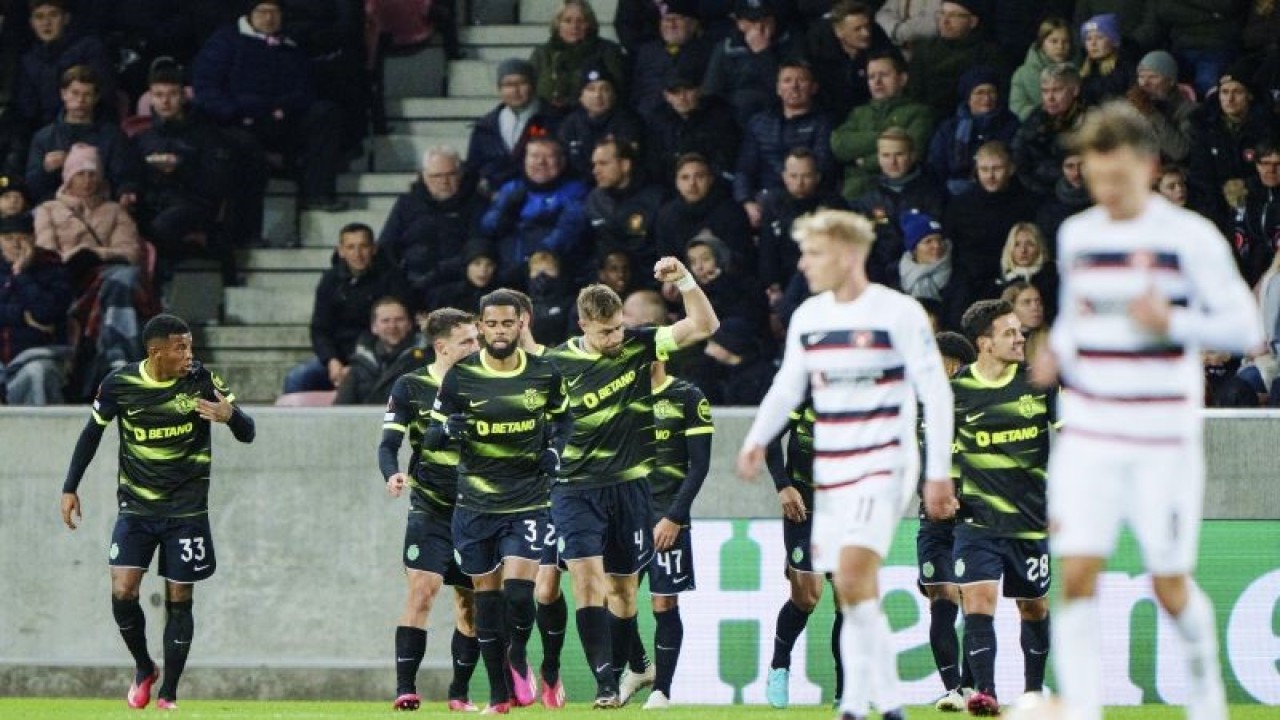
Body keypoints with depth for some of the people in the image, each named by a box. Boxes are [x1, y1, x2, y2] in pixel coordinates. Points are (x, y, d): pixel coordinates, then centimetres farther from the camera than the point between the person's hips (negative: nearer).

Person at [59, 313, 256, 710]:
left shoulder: (202, 380, -10)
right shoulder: (119, 384, -8)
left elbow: (247, 434, -8)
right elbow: (92, 433, 8)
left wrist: (231, 416, -32)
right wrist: (70, 489, 7)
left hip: (186, 510, -1)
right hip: (135, 508, 1)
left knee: (179, 602, 1)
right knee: (123, 594, -10)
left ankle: (168, 693, 14)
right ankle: (144, 669, 16)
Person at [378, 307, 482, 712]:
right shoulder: (410, 387, -2)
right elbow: (389, 444, -5)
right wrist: (393, 474, -25)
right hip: (430, 508, -3)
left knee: (471, 602, 5)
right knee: (422, 590, -17)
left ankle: (459, 693, 17)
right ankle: (405, 688, -17)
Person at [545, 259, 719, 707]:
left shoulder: (638, 345, 0)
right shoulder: (559, 363, -4)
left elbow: (704, 326, -4)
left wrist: (684, 280, -16)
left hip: (629, 486, 2)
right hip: (576, 489, -2)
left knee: (623, 587, 9)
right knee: (586, 577, -16)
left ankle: (615, 676, 22)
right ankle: (604, 682, -18)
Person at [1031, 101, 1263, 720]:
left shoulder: (1190, 238, -6)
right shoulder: (1076, 235, 8)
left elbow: (1245, 327, -6)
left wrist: (1171, 323, -22)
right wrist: (1056, 354, 3)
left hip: (1165, 439, -3)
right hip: (1088, 436, 3)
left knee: (1169, 586, 3)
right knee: (1077, 573, -12)